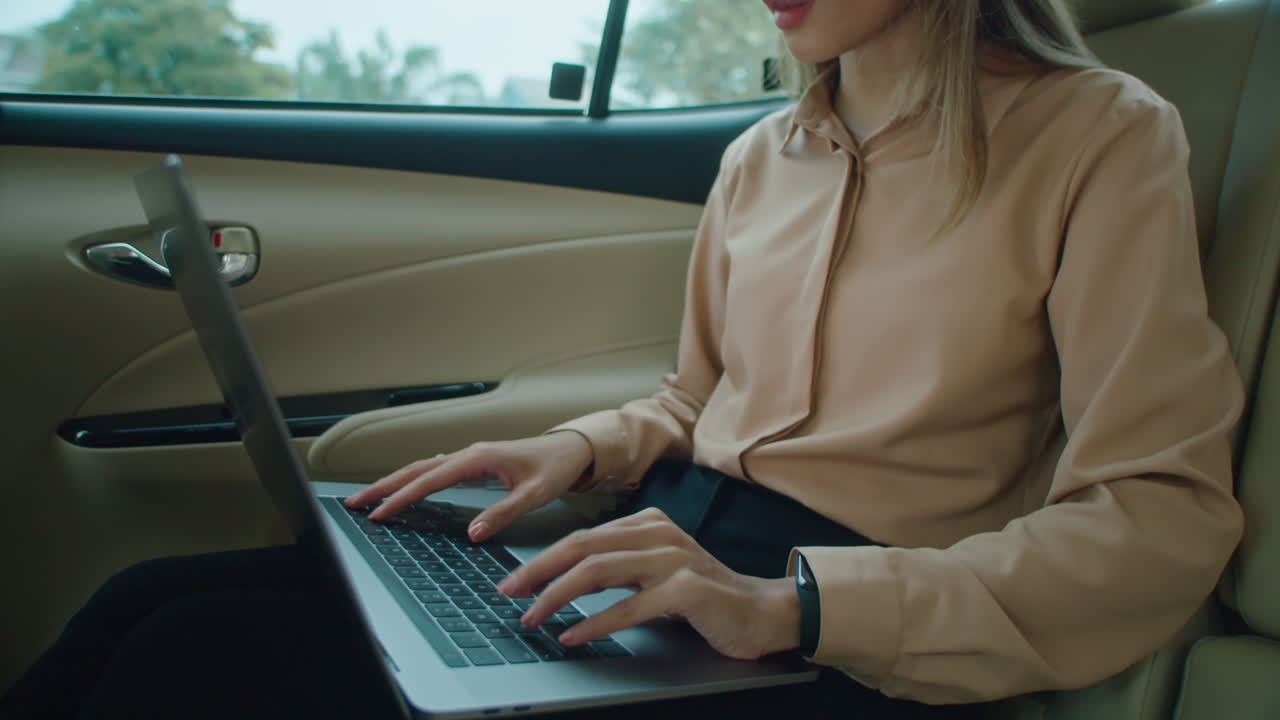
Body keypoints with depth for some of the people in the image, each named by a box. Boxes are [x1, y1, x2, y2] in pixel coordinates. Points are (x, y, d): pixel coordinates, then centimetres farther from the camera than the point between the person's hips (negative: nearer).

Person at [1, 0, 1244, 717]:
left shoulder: (1100, 140, -4)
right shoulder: (760, 158, 15)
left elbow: (1164, 517, -13)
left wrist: (787, 602, -24)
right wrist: (578, 449, 2)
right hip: (667, 551, 6)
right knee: (155, 609, -14)